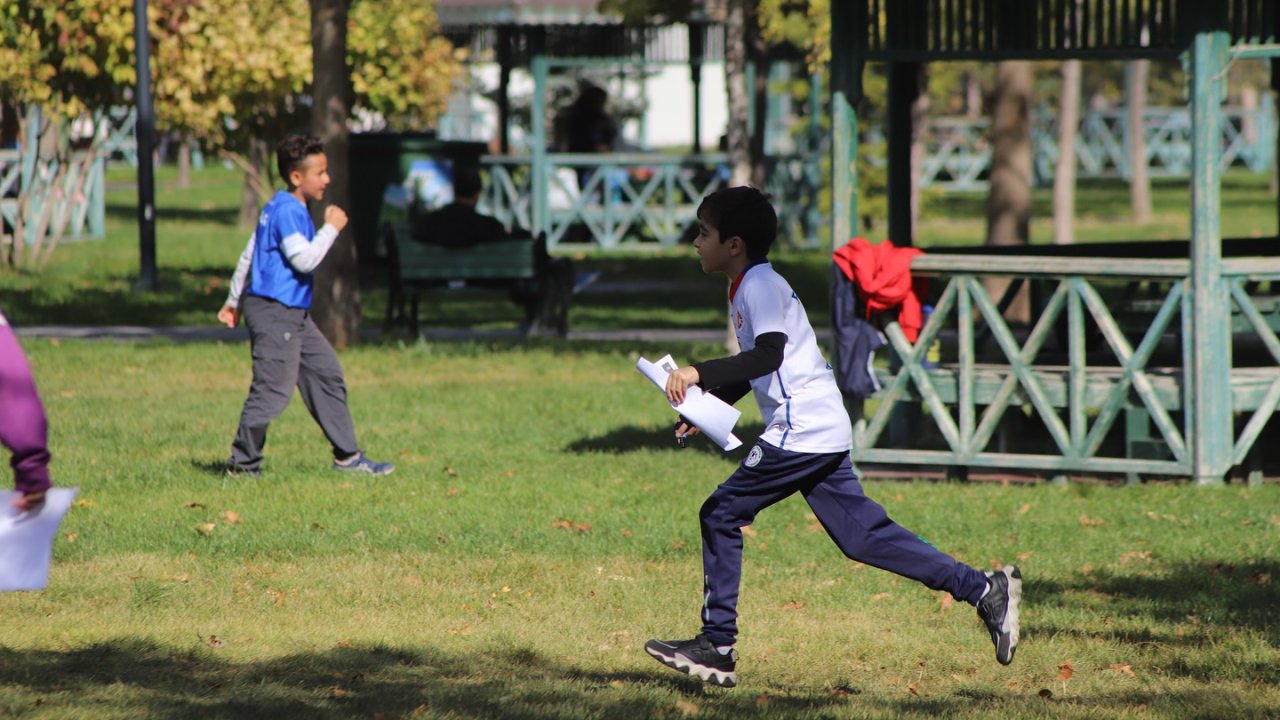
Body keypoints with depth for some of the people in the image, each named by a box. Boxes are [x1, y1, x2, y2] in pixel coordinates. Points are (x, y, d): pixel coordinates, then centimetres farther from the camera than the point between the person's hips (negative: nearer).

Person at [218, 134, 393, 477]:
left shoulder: (280, 209, 16)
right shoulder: (287, 211, -15)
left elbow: (249, 254, 21)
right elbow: (304, 259, -24)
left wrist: (234, 301, 26)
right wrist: (331, 228, -13)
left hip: (294, 314, 11)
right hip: (274, 311, -11)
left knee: (326, 374, 11)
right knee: (274, 388, -10)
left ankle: (347, 456, 14)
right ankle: (243, 462, -1)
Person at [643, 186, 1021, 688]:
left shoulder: (760, 285, -11)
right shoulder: (749, 287, 20)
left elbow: (768, 355, -26)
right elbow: (754, 369, 29)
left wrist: (700, 374, -30)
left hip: (801, 433, -10)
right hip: (824, 433, 10)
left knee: (721, 515, -4)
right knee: (863, 535, 7)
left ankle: (717, 647, -1)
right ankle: (983, 590, 4)